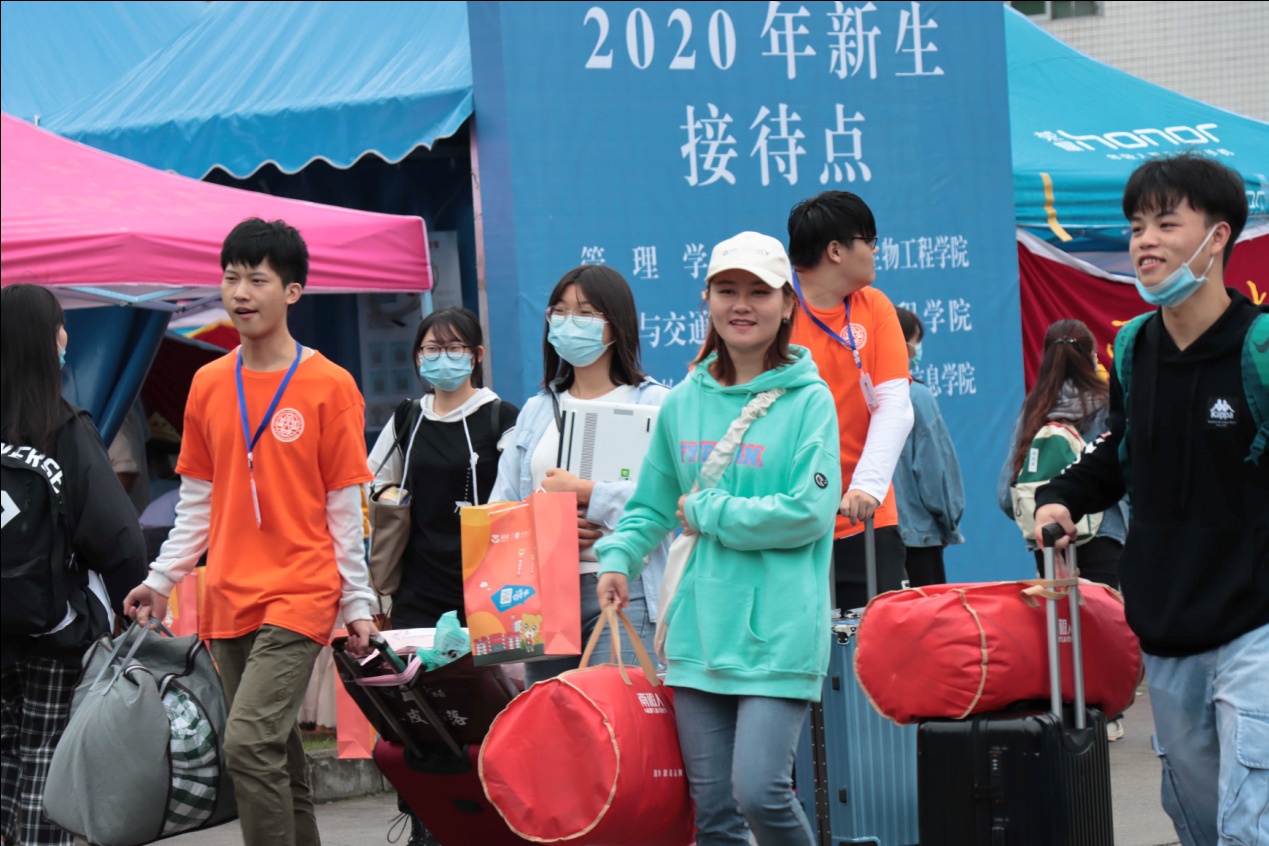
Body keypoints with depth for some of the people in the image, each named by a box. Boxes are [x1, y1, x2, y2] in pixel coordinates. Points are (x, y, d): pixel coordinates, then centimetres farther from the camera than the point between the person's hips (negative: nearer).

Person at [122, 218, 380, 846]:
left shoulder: (329, 386, -4)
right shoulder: (208, 385, 9)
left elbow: (345, 507, -1)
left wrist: (358, 604, -1)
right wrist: (161, 580, 9)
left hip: (300, 595, -5)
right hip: (228, 600, 5)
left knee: (249, 743, -19)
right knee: (277, 755, 9)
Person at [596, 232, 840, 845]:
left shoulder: (808, 400, -4)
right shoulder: (684, 402, 11)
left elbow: (809, 512, -14)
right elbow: (652, 504, 21)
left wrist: (709, 513, -8)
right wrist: (618, 557, 4)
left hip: (779, 631, -5)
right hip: (700, 627, 5)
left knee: (759, 791, -15)